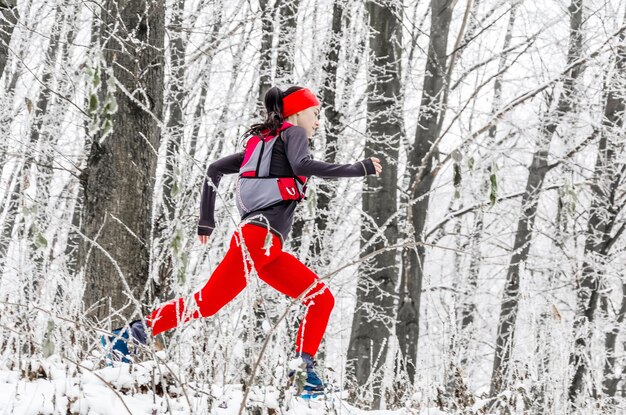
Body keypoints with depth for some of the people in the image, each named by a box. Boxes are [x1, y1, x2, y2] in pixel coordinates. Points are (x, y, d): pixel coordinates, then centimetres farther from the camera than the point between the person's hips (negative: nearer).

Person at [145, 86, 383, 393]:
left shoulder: (261, 143, 29)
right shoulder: (293, 133, 7)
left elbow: (214, 170, 25)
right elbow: (302, 165, -15)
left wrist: (206, 220, 26)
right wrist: (358, 169, -11)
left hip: (270, 251, 9)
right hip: (260, 235, -9)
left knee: (322, 299, 8)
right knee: (207, 303, -16)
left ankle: (303, 368, -1)